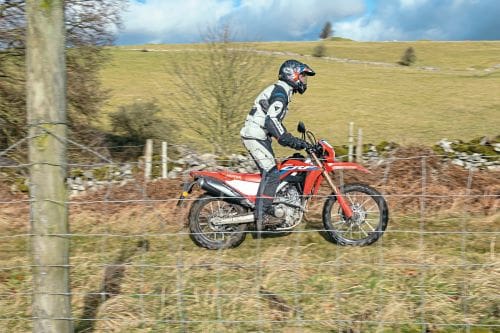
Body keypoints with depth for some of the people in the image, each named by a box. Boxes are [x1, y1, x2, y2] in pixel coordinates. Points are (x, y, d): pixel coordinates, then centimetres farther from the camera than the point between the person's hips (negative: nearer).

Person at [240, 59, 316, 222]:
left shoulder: (282, 91, 19)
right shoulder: (280, 92, -14)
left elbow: (276, 121, 25)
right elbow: (271, 120, -26)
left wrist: (293, 140, 21)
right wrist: (290, 140, -28)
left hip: (260, 136, 11)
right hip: (255, 136, -11)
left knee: (269, 173, 15)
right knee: (271, 173, -16)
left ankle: (266, 209, 22)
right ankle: (261, 214, -17)